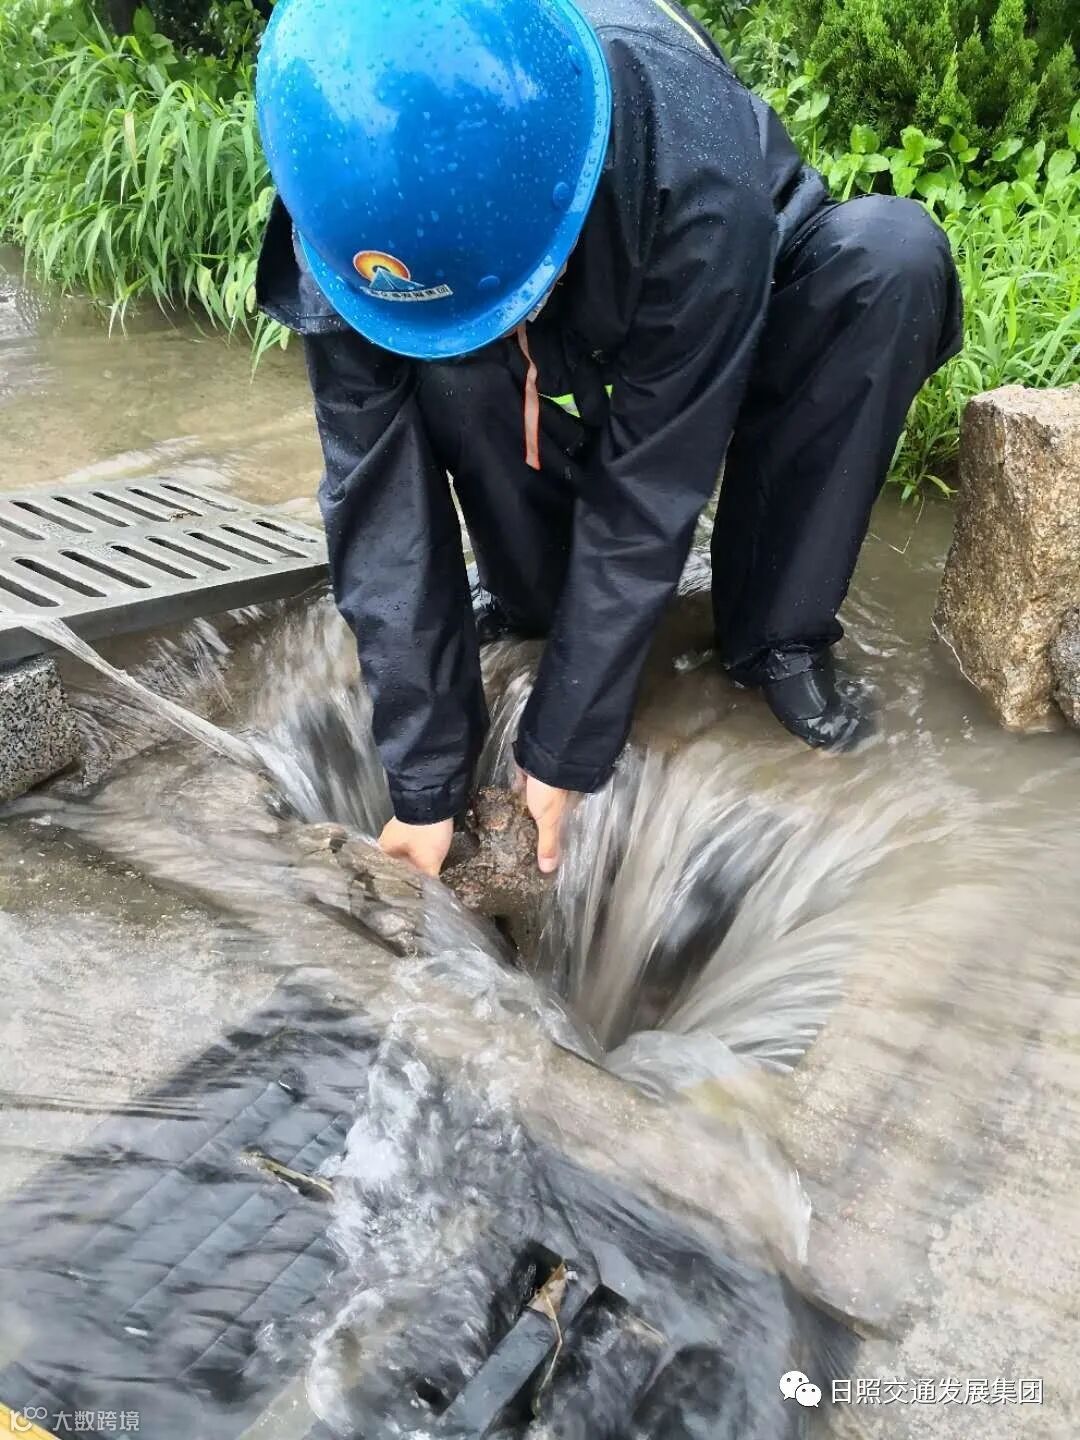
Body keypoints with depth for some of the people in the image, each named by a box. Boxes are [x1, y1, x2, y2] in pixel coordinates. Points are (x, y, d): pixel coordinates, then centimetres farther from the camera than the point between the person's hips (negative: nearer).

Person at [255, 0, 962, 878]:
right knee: (444, 367, -33)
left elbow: (646, 492, -35)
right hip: (563, 358, 1)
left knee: (893, 253, -32)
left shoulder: (702, 193, -39)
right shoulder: (356, 202, -30)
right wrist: (427, 784, -28)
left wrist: (562, 757, -29)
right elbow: (382, 502, -29)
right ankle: (533, 590, -5)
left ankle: (778, 635, -18)